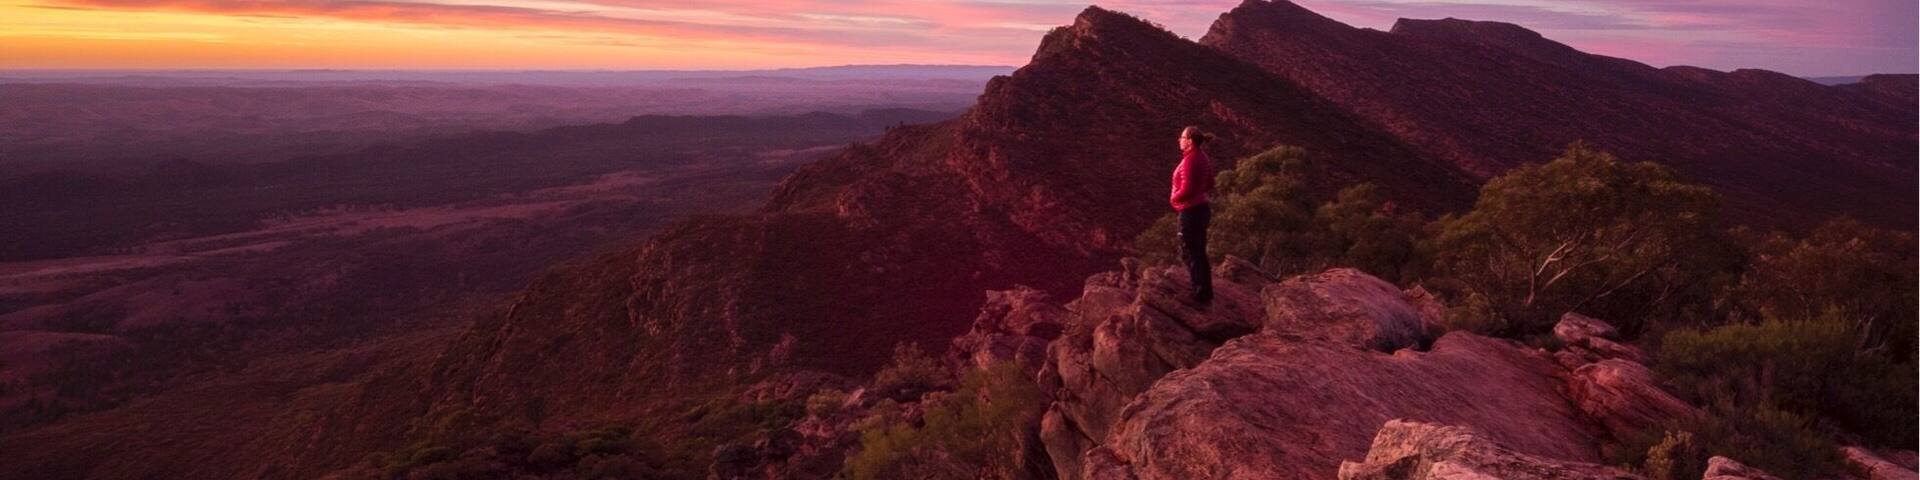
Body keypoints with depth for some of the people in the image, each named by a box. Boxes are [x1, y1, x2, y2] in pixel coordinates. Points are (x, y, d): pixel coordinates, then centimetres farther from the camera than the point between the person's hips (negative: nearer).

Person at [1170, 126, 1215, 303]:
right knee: (1199, 252, 18)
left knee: (1190, 252, 0)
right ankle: (1206, 291, 27)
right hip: (1202, 207, 10)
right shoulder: (1203, 158, 9)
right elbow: (1209, 185, 17)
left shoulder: (1190, 160, -20)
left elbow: (1187, 189, -24)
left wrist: (1173, 199, -8)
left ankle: (1200, 293, 6)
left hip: (1191, 211, -10)